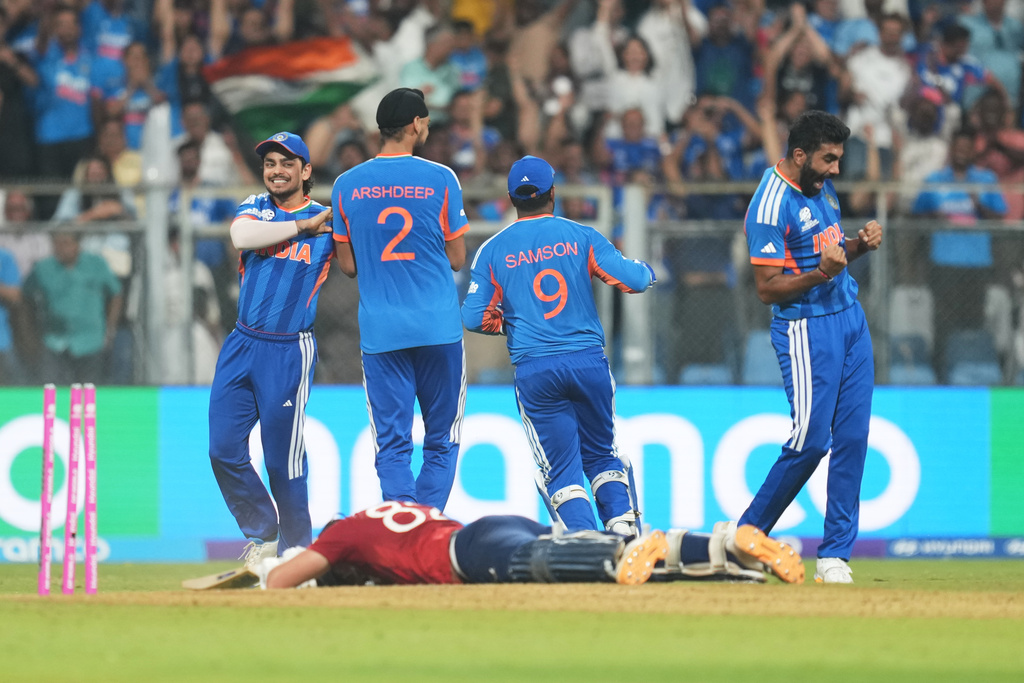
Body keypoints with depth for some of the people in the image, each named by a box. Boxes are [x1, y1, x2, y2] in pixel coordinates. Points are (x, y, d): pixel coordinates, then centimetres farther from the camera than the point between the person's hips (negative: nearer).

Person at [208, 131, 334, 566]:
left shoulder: (328, 220, 3)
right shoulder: (255, 208, 9)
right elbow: (242, 237, -14)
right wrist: (301, 227, -13)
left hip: (289, 352, -3)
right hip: (242, 346, 3)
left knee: (283, 458, -3)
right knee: (224, 449, -2)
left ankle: (295, 550, 11)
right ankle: (262, 534, 16)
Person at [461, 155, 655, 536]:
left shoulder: (493, 251, 3)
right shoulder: (580, 237, 2)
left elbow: (474, 318, -1)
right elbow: (634, 280, -4)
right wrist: (646, 271, 19)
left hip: (534, 372, -1)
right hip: (590, 361, 1)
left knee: (561, 468, 5)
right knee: (601, 455, 17)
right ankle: (623, 525, 0)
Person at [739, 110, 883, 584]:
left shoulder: (822, 185, 10)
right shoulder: (770, 206, -17)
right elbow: (767, 288, -17)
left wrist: (860, 245, 2)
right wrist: (822, 272, -30)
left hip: (851, 318, 8)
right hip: (807, 328, -8)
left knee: (852, 438, 2)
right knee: (811, 439, -10)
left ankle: (835, 555, 4)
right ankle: (746, 537, 9)